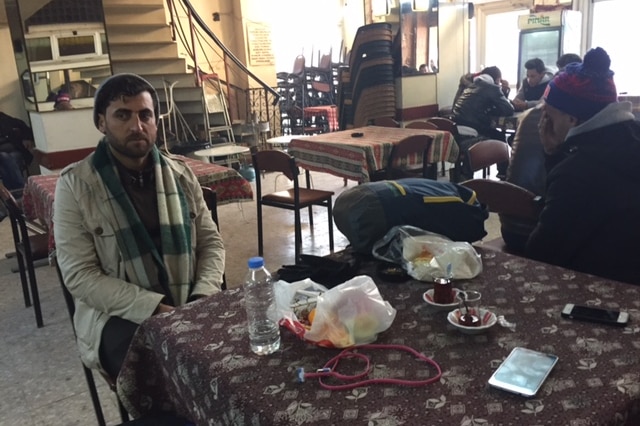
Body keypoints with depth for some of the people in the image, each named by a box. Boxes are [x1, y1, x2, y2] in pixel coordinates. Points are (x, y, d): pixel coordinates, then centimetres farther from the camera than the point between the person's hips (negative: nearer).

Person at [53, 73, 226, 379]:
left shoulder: (181, 174, 5)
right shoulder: (74, 185, -7)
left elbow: (210, 241, 7)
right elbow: (80, 275, -11)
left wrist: (204, 297, -12)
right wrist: (154, 308, -21)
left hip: (187, 306, 4)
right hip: (117, 315, -4)